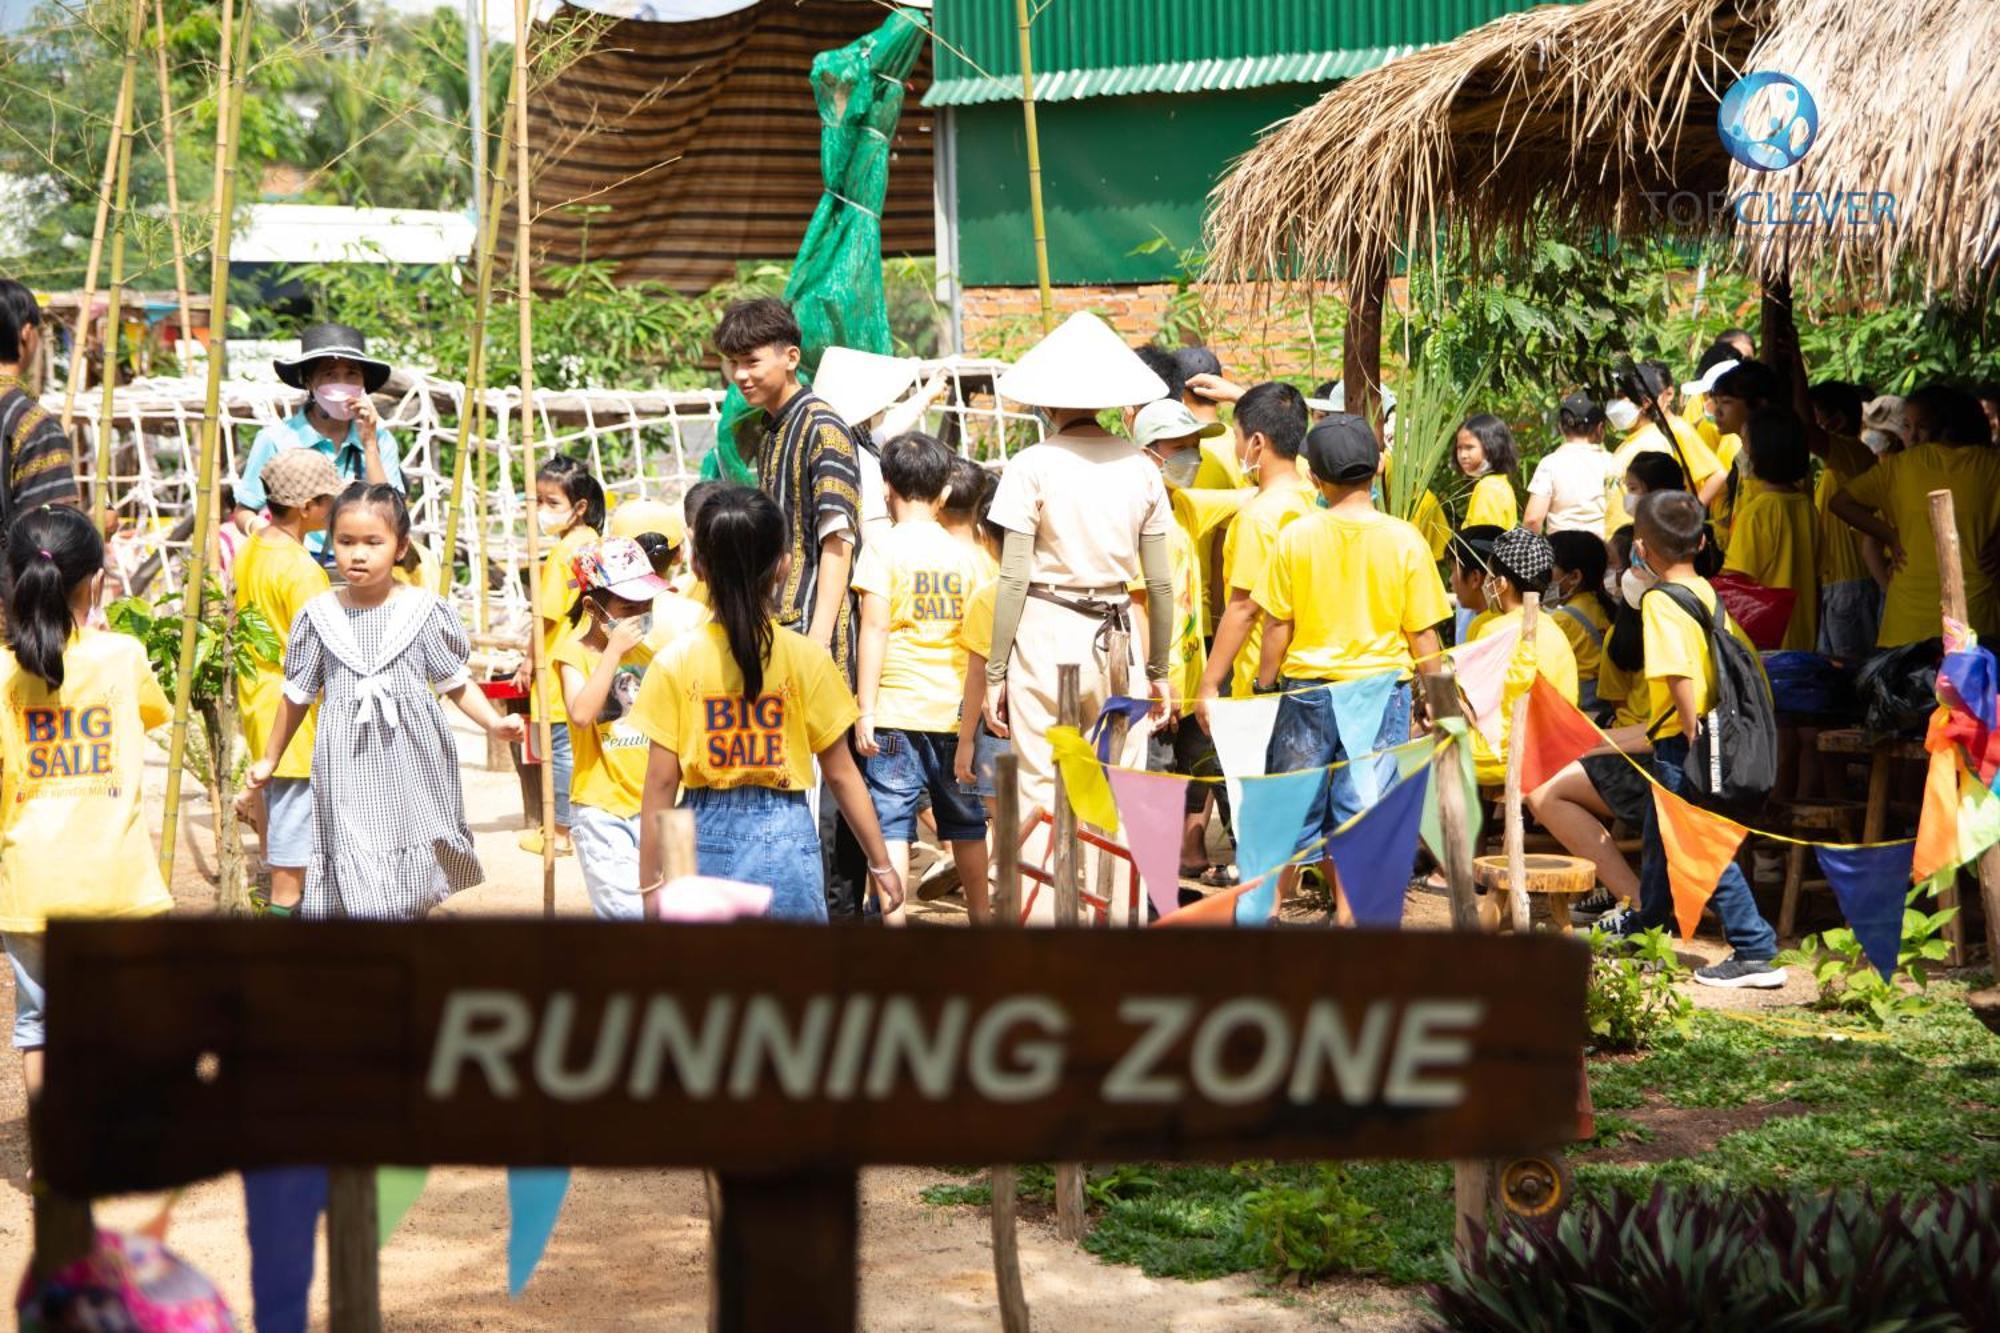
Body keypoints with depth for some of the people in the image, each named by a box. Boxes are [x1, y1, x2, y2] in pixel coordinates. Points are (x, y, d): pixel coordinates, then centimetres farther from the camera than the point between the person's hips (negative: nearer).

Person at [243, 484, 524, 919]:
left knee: (412, 896, 7)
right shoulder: (319, 615, 2)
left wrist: (494, 723, -8)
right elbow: (297, 695, 14)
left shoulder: (425, 609, -1)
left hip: (413, 765, 0)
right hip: (349, 770, 0)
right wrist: (269, 760, 21)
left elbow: (455, 682, 7)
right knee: (363, 895, -9)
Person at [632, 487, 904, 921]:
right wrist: (880, 863, 10)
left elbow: (661, 783, -4)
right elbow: (841, 774, 0)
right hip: (785, 841, 0)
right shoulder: (807, 658, -5)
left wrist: (650, 883, 3)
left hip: (707, 844, 0)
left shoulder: (675, 663, -5)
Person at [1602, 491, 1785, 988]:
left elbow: (1679, 676, -26)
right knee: (1661, 832, 27)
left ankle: (1756, 951, -8)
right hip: (1710, 733, 9)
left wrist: (1693, 737, -21)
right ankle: (1648, 918, 48)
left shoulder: (1659, 601, -19)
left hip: (1681, 741, -9)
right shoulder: (1708, 593, 6)